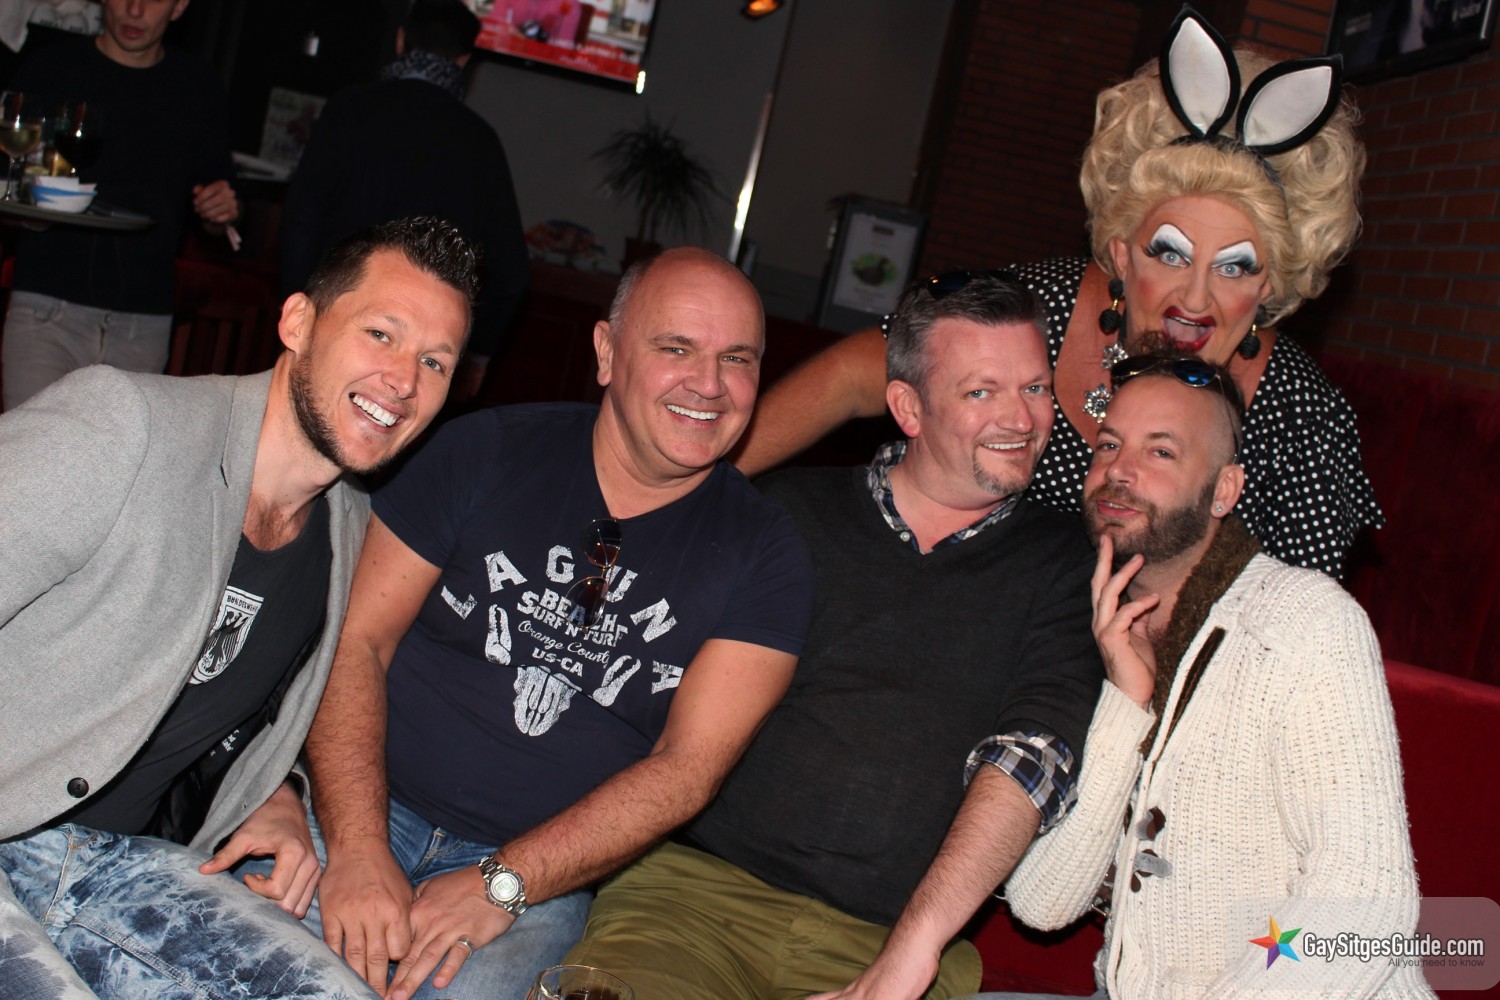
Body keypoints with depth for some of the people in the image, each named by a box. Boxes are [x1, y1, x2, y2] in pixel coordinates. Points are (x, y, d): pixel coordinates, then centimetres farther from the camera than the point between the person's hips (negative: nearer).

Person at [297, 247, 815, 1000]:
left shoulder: (763, 553, 0)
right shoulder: (488, 451, 1)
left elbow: (686, 767, -6)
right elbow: (357, 640, -1)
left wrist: (502, 883, -16)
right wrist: (358, 850, -15)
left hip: (540, 878, 0)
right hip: (369, 808, 1)